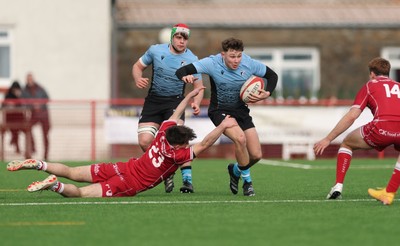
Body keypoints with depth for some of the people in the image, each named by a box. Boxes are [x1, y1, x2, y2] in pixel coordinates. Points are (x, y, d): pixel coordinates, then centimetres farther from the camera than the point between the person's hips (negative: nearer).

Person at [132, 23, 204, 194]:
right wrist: (138, 79, -13)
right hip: (153, 101, 3)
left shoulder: (191, 59, -6)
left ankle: (187, 179, -24)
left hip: (175, 101, -2)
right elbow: (138, 66, 11)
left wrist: (196, 102, -20)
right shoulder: (155, 50, -3)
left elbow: (199, 86, 1)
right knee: (144, 141, -12)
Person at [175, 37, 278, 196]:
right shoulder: (212, 63, -23)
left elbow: (272, 75, 2)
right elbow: (181, 71, -26)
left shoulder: (249, 64, -15)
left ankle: (236, 170, 33)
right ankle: (247, 180, -8)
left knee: (256, 155, -3)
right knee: (240, 138, -32)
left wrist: (267, 94, -16)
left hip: (241, 110, 4)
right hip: (220, 110, -4)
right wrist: (186, 77, -51)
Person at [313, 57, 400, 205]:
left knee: (347, 143, 25)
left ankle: (338, 186, 13)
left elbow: (351, 117, 13)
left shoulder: (370, 86, 22)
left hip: (382, 127, -2)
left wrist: (328, 139, 16)